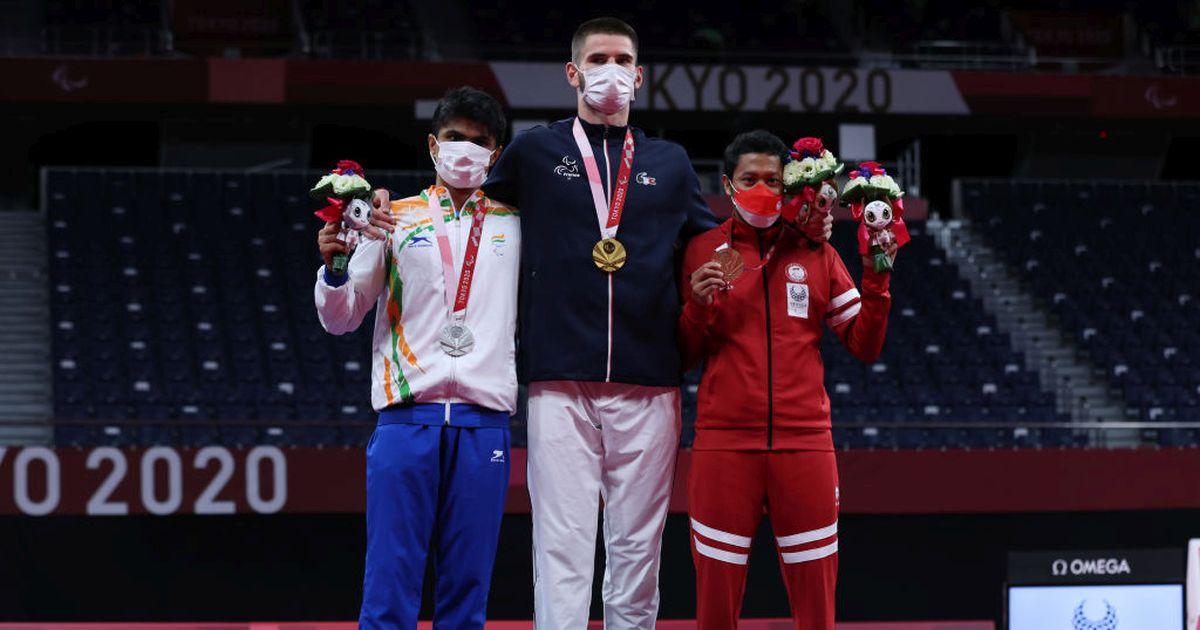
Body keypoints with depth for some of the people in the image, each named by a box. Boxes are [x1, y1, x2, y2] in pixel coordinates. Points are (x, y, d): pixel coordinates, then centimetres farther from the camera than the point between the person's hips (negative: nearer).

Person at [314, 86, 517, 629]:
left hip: (484, 419, 1)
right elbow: (341, 319, 10)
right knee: (390, 583, -6)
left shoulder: (512, 225, 15)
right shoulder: (396, 218, 10)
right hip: (408, 415, -1)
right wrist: (334, 267, -7)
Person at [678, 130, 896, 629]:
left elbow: (864, 345, 9)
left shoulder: (816, 254, 11)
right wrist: (698, 306, -9)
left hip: (804, 440, 1)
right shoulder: (702, 252, 8)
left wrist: (877, 277, -3)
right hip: (724, 442, -1)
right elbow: (682, 358, 9)